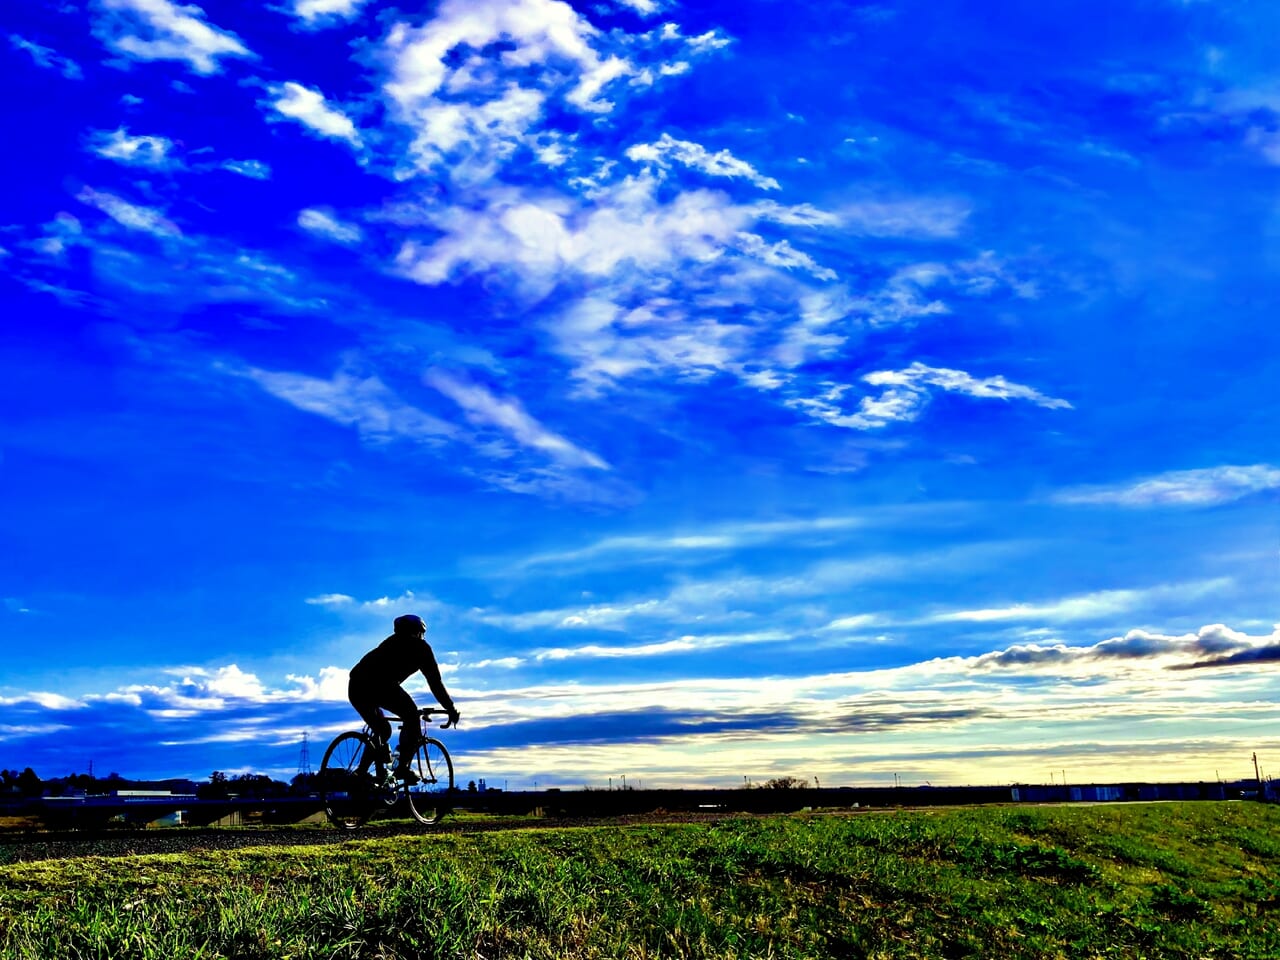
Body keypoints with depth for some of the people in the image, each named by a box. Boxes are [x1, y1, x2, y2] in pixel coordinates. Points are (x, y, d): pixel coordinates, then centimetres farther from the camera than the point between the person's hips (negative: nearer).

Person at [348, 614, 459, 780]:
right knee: (411, 716, 8)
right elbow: (435, 681, 19)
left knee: (382, 731, 24)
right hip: (378, 684, -7)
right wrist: (451, 709, 25)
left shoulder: (391, 642, 39)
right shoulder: (420, 646, 22)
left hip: (354, 687, 7)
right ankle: (403, 768, -4)